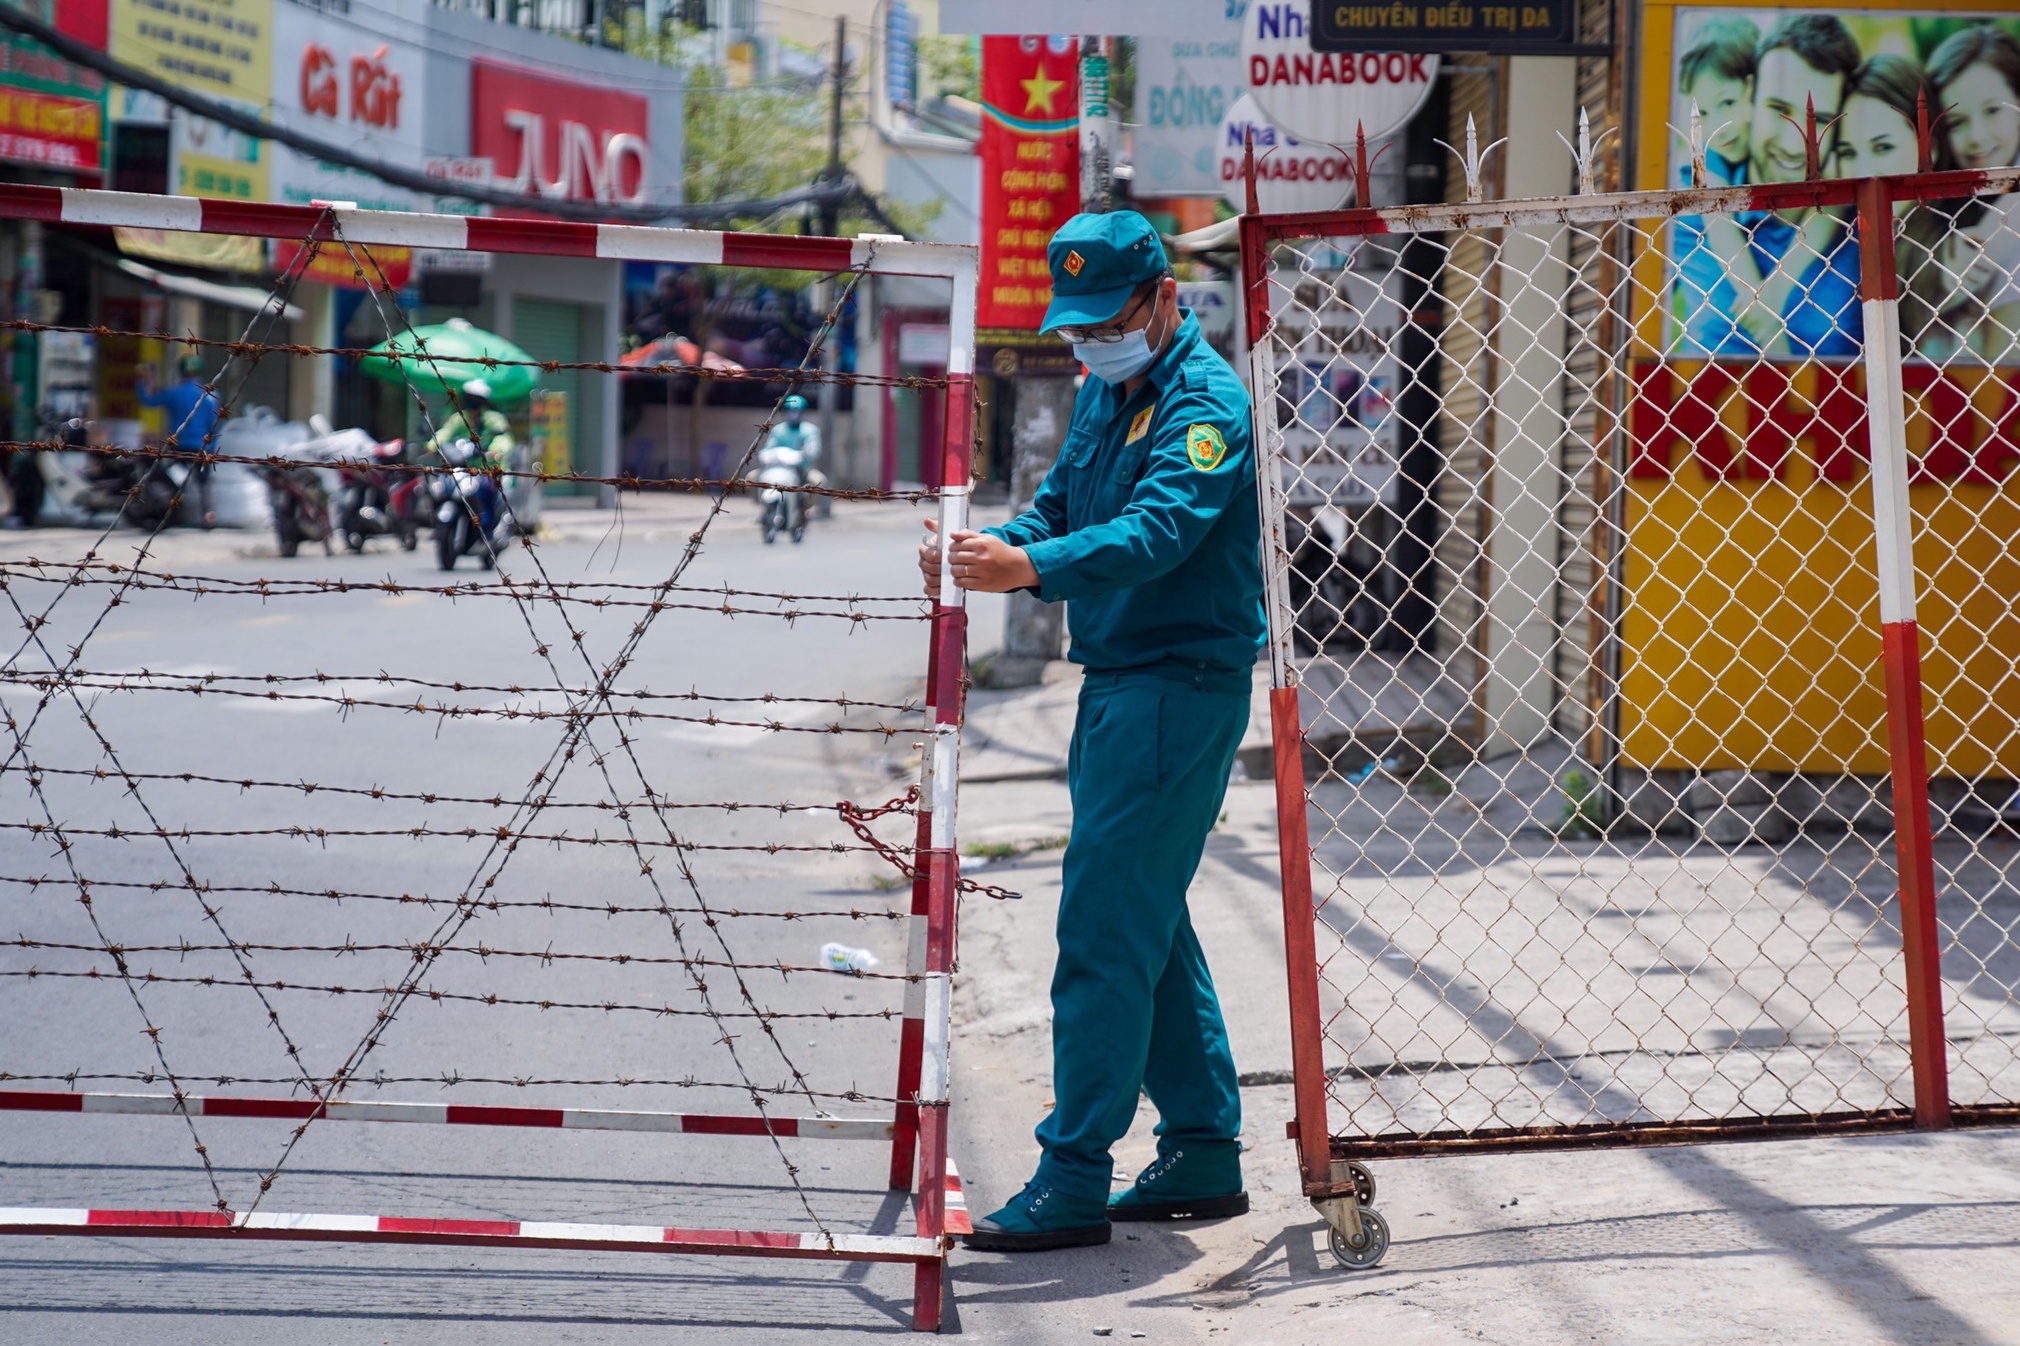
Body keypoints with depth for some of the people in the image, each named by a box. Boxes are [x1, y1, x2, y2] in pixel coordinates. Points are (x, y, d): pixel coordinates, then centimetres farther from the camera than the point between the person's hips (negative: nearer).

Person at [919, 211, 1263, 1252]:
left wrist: (1028, 567, -42)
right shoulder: (1104, 392, 15)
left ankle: (1074, 1182, -9)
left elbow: (1158, 531, -29)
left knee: (1105, 928, -11)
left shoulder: (1203, 401, -15)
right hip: (1117, 684, 10)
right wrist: (985, 549, -8)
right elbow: (1057, 509, 14)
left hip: (1180, 687, -10)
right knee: (1148, 923, 16)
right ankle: (1205, 1155, 25)